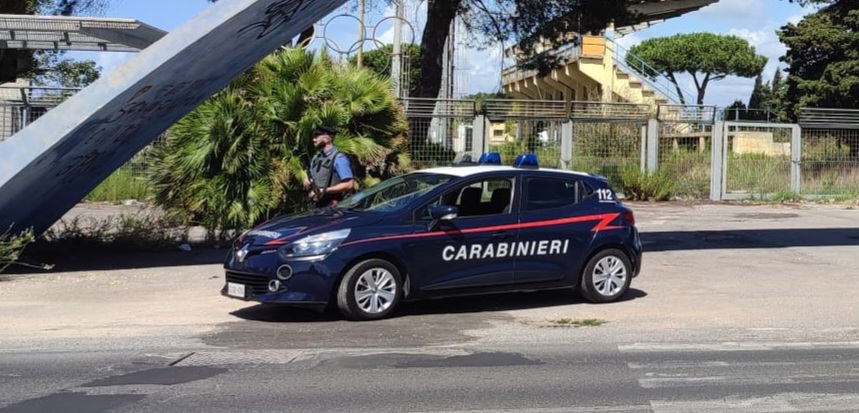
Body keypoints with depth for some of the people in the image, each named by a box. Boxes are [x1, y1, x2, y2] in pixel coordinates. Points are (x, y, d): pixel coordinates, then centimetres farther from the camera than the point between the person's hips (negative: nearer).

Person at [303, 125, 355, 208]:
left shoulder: (339, 159, -8)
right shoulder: (315, 158, 17)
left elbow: (349, 185, -14)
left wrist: (325, 191, -17)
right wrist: (308, 182, 3)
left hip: (332, 207, -8)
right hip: (315, 206, 8)